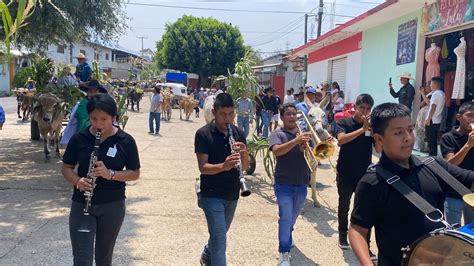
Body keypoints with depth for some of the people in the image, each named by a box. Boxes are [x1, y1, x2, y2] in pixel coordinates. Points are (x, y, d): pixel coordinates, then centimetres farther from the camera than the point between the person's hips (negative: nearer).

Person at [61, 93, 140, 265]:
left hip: (113, 206, 0)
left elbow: (135, 173, -3)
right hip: (81, 205, 0)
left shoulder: (126, 141, -7)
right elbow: (66, 168, 4)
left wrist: (110, 174, -21)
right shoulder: (79, 138, -4)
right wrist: (77, 181, -18)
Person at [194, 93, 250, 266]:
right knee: (220, 240, -7)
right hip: (211, 195, -5)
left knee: (219, 235, 23)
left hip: (232, 194, 6)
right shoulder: (203, 134, -12)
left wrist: (244, 153, -20)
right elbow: (203, 167, -18)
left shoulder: (239, 133, 2)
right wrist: (223, 166, -36)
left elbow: (245, 167, 2)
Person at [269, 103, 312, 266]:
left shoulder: (304, 133, 9)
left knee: (293, 216, 20)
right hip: (284, 183, -5)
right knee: (286, 217, -9)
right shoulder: (277, 133, -4)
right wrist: (296, 140, -35)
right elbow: (276, 151, -23)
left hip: (302, 183, 5)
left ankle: (286, 237, 46)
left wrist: (306, 145, -18)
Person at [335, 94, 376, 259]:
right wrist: (362, 129, -30)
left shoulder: (372, 125, 3)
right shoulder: (344, 122, -4)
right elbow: (341, 140, -24)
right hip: (345, 175, -1)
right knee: (344, 207, 14)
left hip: (365, 175, 1)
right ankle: (343, 237, 33)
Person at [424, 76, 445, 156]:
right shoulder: (442, 93, 13)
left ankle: (432, 156, 0)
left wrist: (428, 119, -18)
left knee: (431, 141, -3)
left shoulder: (435, 94, -16)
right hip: (438, 120, 9)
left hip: (432, 121, -9)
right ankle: (434, 156, 20)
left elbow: (433, 108, -21)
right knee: (434, 141, 15)